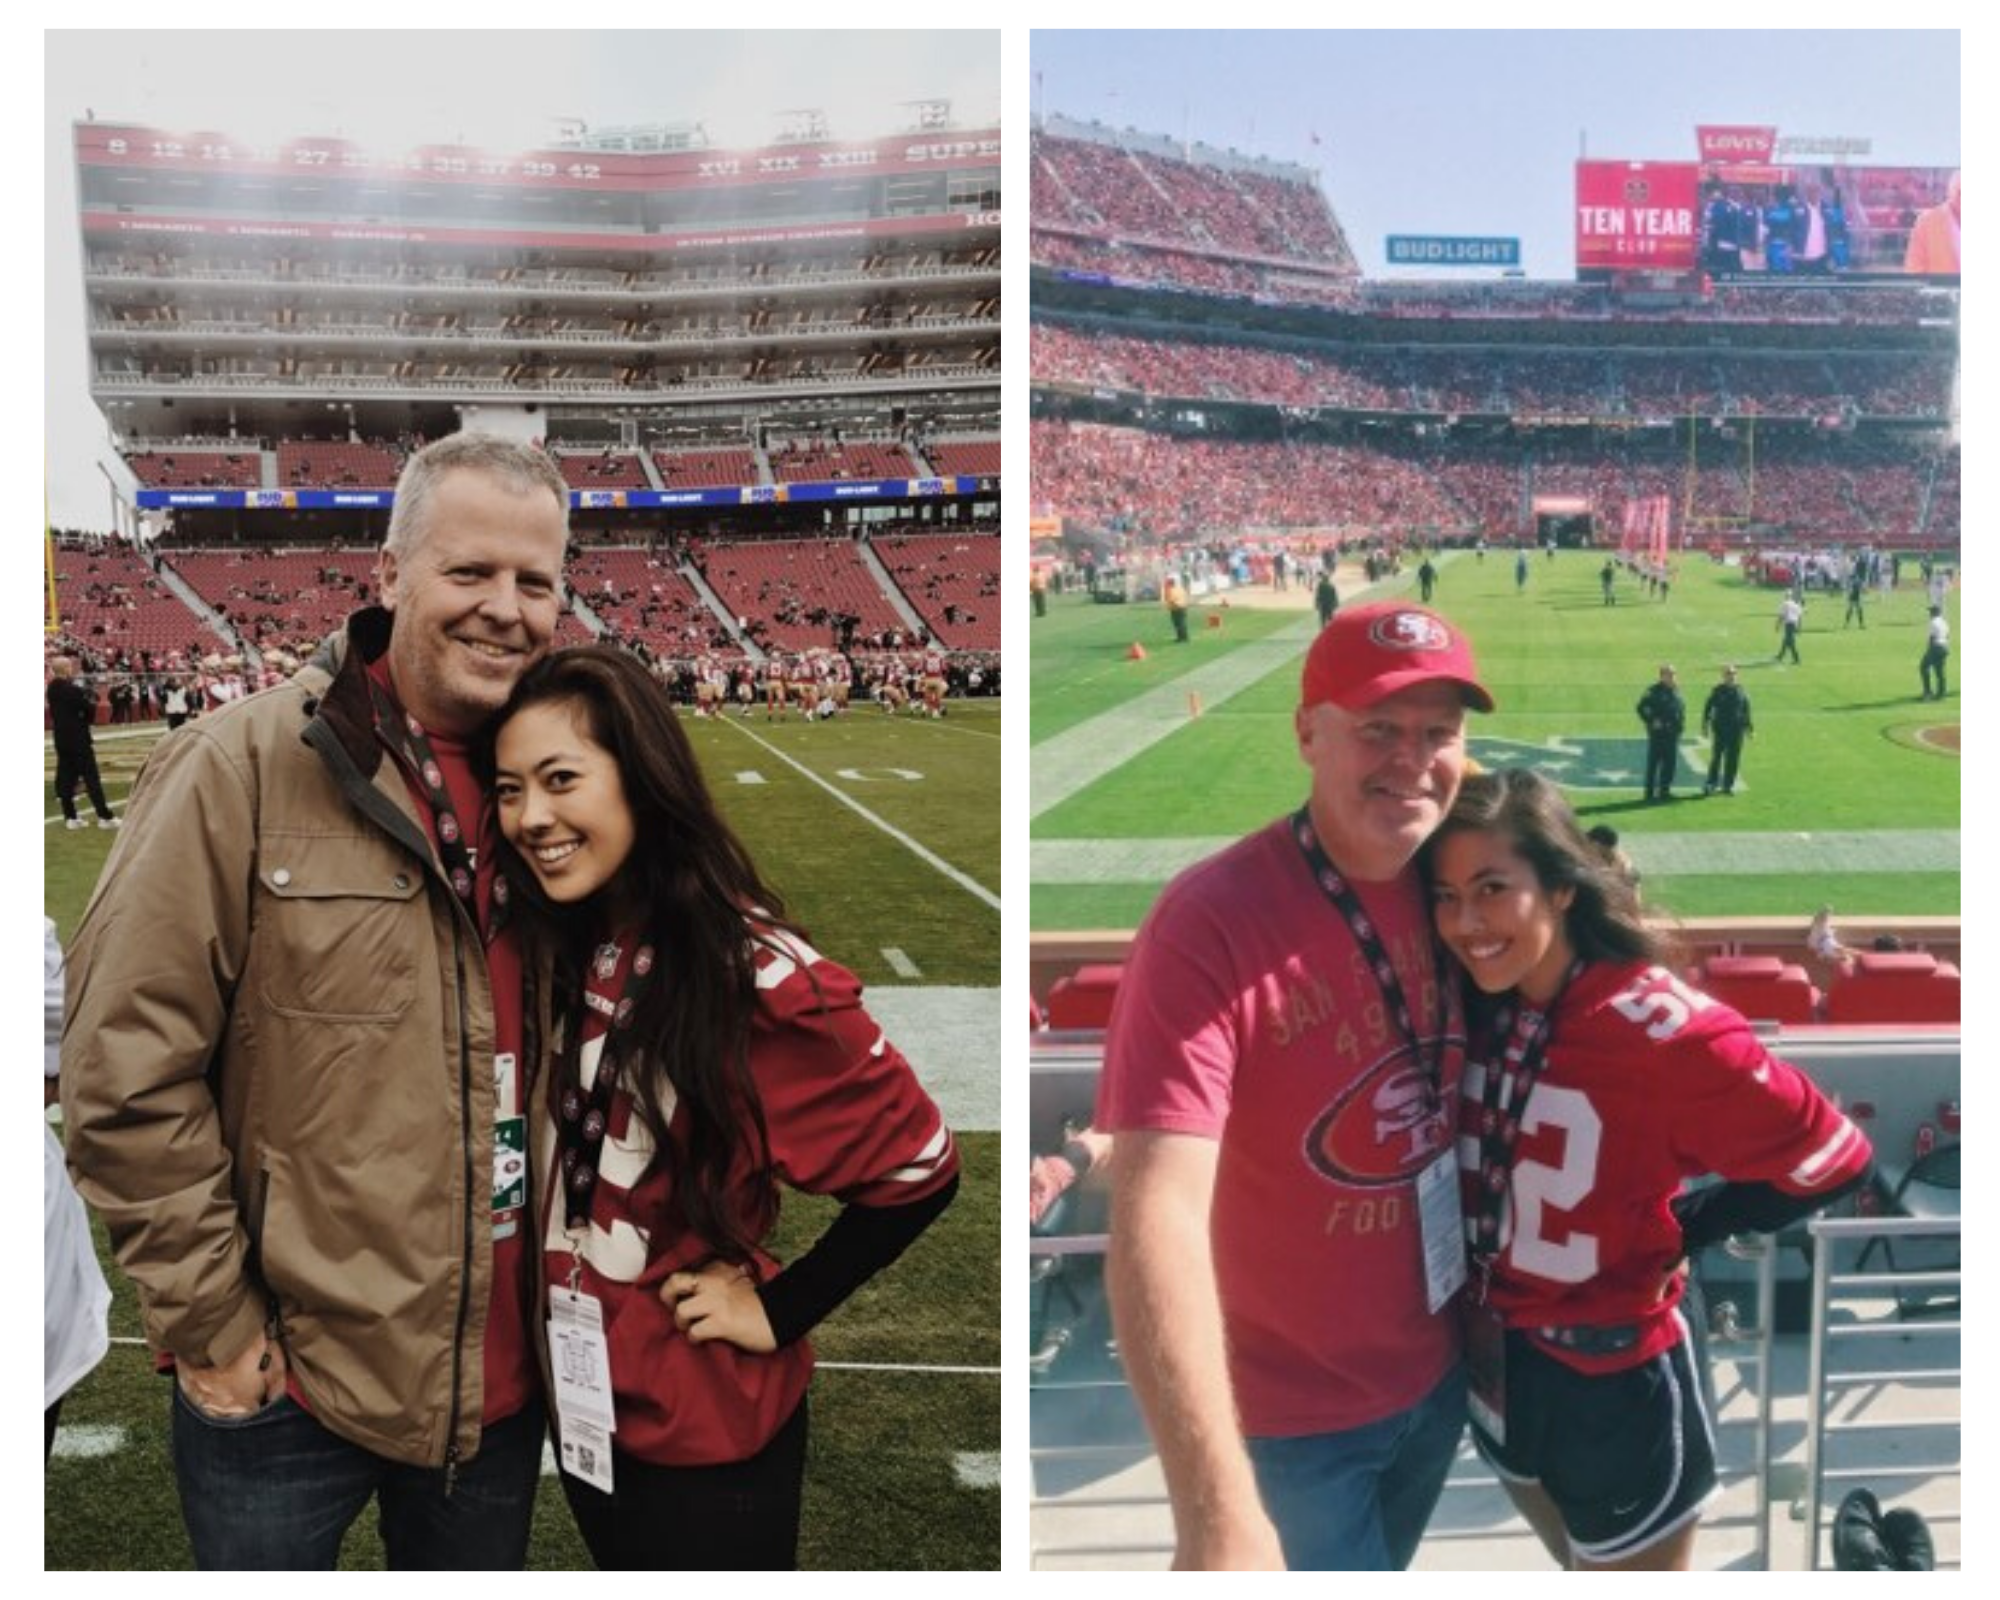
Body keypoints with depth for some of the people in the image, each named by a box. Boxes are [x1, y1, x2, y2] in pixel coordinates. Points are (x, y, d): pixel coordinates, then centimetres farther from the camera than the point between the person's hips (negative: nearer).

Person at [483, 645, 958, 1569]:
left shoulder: (754, 973, -22)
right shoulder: (558, 953, -2)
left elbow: (918, 1167, -17)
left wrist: (780, 1309, -14)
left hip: (707, 1423, -6)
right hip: (580, 1399, 7)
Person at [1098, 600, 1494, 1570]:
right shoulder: (1212, 924, -29)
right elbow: (1159, 1216, -38)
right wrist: (1219, 1513, -45)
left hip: (1437, 1372, 7)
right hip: (1290, 1412, -6)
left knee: (1378, 1568, 29)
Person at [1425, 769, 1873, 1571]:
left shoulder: (1662, 1032, -26)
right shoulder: (1470, 1009, -8)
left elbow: (1834, 1161, -16)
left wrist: (1674, 1232, -10)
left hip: (1614, 1385, -5)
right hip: (1493, 1361, 6)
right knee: (1585, 1572, 29)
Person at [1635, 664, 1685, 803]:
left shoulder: (1675, 691, 12)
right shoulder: (1654, 691, -9)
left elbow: (1682, 708, 25)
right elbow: (1641, 708, -13)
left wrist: (1681, 723, 11)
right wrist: (1651, 721, -16)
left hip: (1672, 734, 7)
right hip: (1658, 734, -7)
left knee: (1670, 763, 8)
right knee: (1653, 762, -2)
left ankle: (1665, 790, 17)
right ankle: (1650, 792, 1)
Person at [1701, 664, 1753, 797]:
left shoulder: (1740, 691, 6)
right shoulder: (1717, 690, -1)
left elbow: (1746, 710, 13)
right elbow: (1707, 707, 0)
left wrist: (1748, 727, 11)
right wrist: (1705, 725, -6)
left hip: (1736, 730, 3)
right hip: (1720, 729, -3)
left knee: (1733, 758, 4)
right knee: (1716, 757, -4)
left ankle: (1728, 785, 11)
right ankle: (1711, 784, 3)